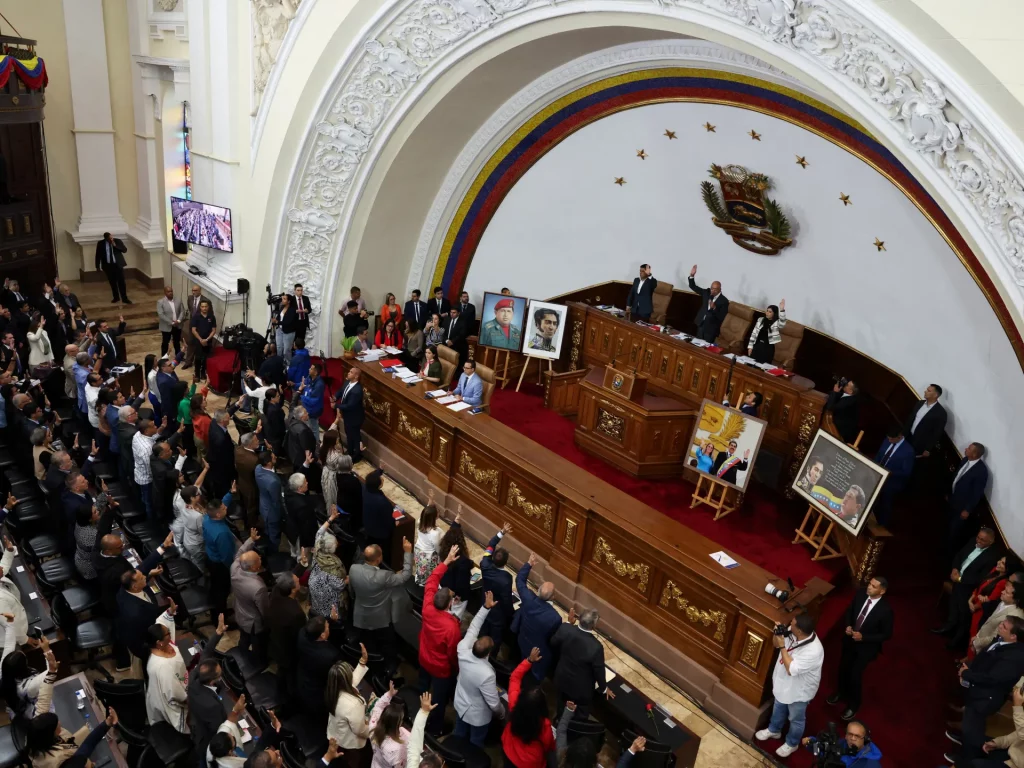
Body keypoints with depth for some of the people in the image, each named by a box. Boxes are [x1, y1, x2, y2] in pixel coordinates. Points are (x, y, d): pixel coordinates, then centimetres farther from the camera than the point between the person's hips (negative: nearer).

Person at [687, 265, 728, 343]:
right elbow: (693, 287, 5)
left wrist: (714, 308, -31)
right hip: (701, 324, 5)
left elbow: (721, 318, -16)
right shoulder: (707, 292, 2)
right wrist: (692, 275, -11)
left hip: (711, 328, -5)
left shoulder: (724, 301, -13)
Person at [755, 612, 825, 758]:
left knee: (796, 719, 23)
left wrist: (782, 647, -35)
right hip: (783, 683, 7)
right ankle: (774, 730, 59)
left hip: (798, 691, -6)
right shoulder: (793, 633, -20)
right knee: (778, 710, 32)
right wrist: (777, 633, -24)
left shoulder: (813, 651, -41)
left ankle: (792, 744, 49)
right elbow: (776, 643, -3)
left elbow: (791, 669, -36)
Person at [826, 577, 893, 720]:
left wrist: (863, 637, -25)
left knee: (854, 676, 7)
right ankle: (841, 693, 51)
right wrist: (848, 625, -14)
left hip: (866, 647, -5)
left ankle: (853, 705, 35)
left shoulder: (885, 610, -30)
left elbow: (886, 634, -18)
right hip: (850, 640, 5)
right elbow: (850, 610, 3)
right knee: (843, 669, 22)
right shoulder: (861, 594, -16)